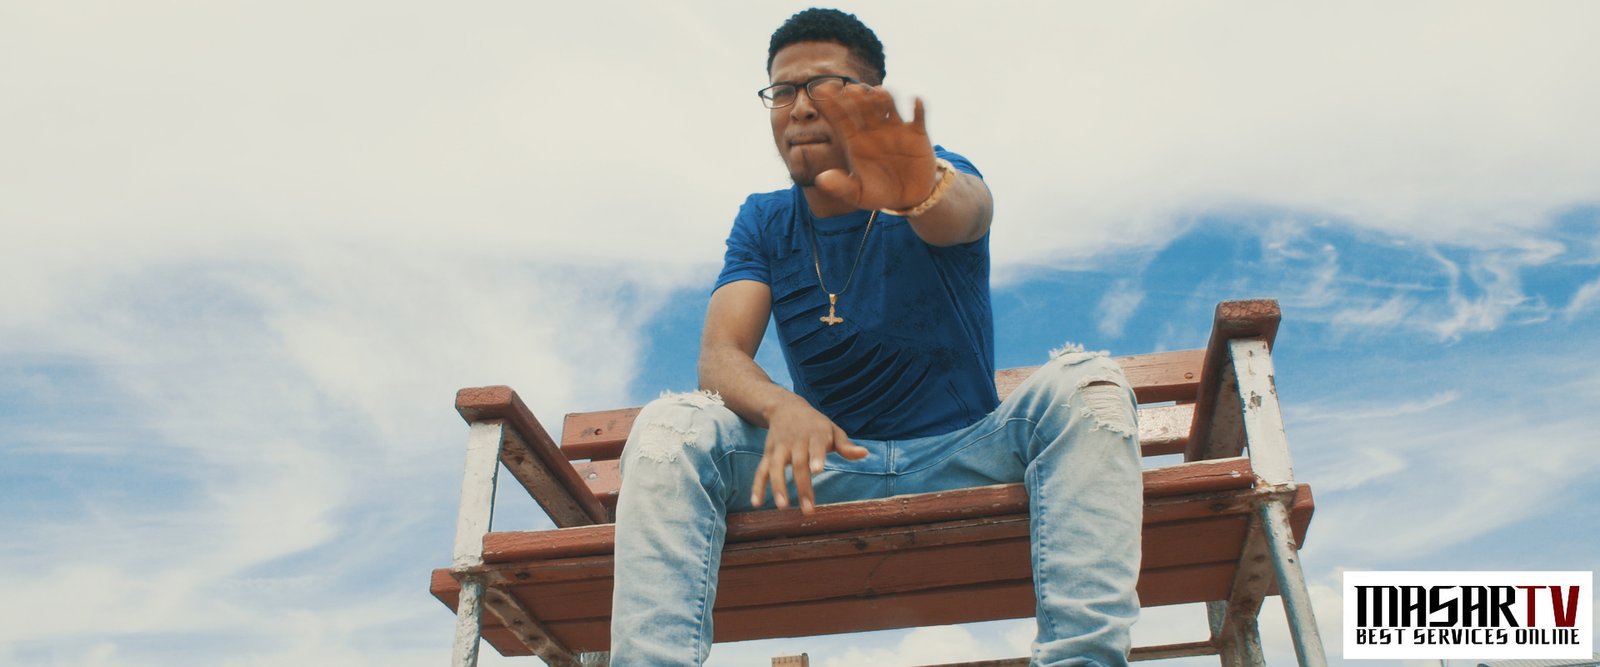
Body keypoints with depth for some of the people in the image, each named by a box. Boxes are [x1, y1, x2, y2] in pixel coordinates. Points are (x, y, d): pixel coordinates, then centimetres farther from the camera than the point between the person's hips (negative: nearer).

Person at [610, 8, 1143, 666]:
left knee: (1084, 384, -28)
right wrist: (781, 408, -34)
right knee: (668, 427, -22)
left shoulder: (940, 181, -4)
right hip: (830, 461, 2)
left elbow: (962, 212, -31)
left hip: (964, 455, -1)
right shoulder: (763, 222, 5)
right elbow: (720, 357, -9)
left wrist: (921, 189, -58)